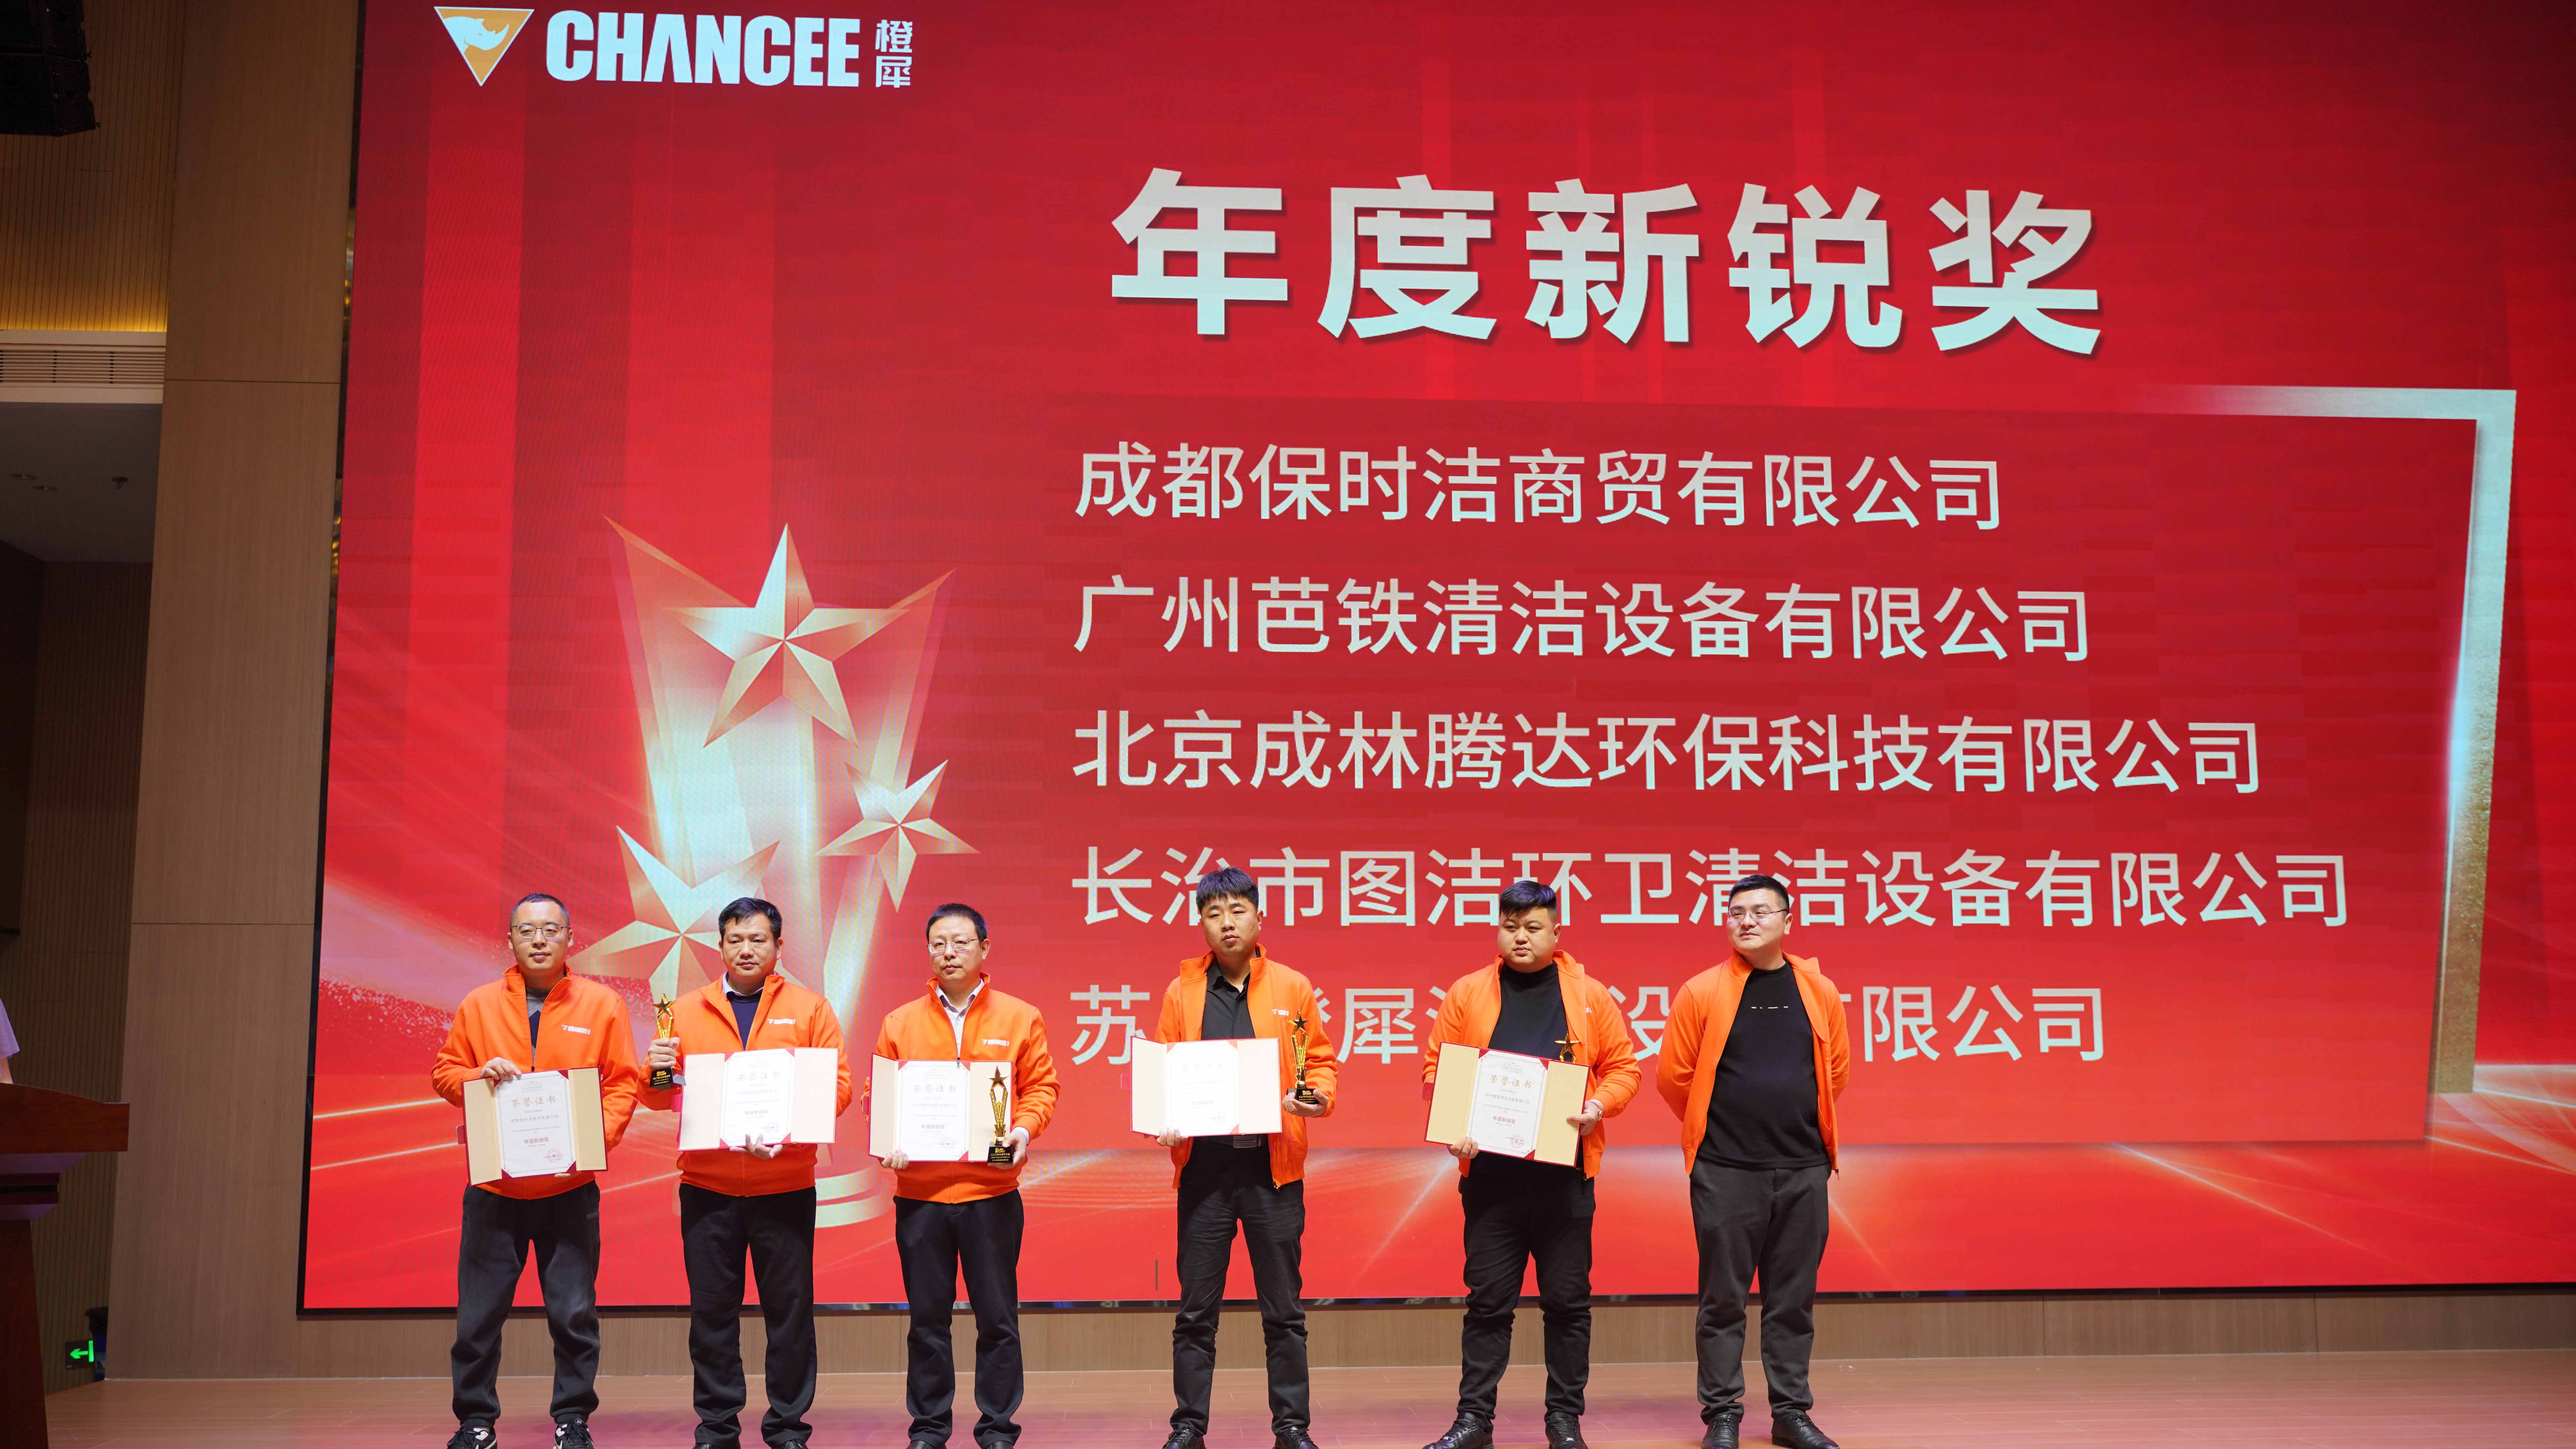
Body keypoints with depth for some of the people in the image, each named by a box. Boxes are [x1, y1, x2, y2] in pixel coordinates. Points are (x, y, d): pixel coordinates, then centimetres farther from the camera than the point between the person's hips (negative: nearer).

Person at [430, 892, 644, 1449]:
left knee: (574, 1313, 3)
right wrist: (479, 1077, -11)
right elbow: (444, 1071, 9)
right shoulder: (479, 1005, 4)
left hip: (571, 1189, -1)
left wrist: (600, 1132, -14)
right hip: (494, 1188, 1)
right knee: (479, 1313, 5)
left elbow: (624, 1081, 1)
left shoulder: (602, 1004, 1)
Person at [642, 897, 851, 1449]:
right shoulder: (687, 1010, 9)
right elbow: (659, 1098, 10)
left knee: (790, 1310, 3)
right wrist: (656, 1074, -13)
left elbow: (837, 1089, -3)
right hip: (706, 1187, 1)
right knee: (712, 1309, 5)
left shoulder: (810, 1009, 4)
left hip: (786, 1185, -1)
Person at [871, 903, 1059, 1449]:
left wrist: (1024, 1128, -12)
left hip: (992, 1192, -1)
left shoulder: (1019, 1018, 4)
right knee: (927, 1317, 8)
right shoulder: (900, 1023, 7)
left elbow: (1041, 1086, 5)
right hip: (920, 1190, 1)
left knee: (998, 1317, 3)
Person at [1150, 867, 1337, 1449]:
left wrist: (1318, 1096, -11)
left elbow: (1321, 1062, 9)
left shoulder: (1293, 989, 5)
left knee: (1284, 1309, 5)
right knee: (1196, 1310, 5)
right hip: (1203, 1165, 1)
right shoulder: (1182, 992, 7)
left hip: (1273, 1165, 0)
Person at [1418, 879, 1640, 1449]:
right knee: (1488, 1297, 4)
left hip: (1565, 1172, 0)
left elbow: (1623, 1065, 8)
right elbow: (1438, 1068, 6)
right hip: (1490, 1172, 0)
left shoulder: (1589, 995, 6)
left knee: (1568, 1298, 6)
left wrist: (1599, 1105, -11)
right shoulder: (1467, 994, 5)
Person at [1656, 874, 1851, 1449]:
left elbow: (1837, 1072, 15)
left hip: (1803, 1168, 3)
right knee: (1723, 1298, 2)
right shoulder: (1702, 993, -3)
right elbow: (1673, 1077, 2)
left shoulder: (1819, 993, 5)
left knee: (1794, 1298, 9)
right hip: (1725, 1170, -2)